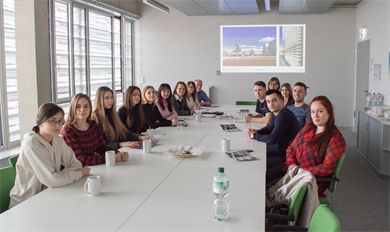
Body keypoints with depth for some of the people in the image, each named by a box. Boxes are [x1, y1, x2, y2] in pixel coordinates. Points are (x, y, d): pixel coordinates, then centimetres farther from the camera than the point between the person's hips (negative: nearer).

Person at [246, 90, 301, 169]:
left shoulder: (284, 115, -23)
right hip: (282, 152, 10)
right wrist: (256, 132, 2)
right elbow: (269, 128, 23)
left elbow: (272, 139, -30)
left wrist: (254, 136, -15)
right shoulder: (276, 113, 8)